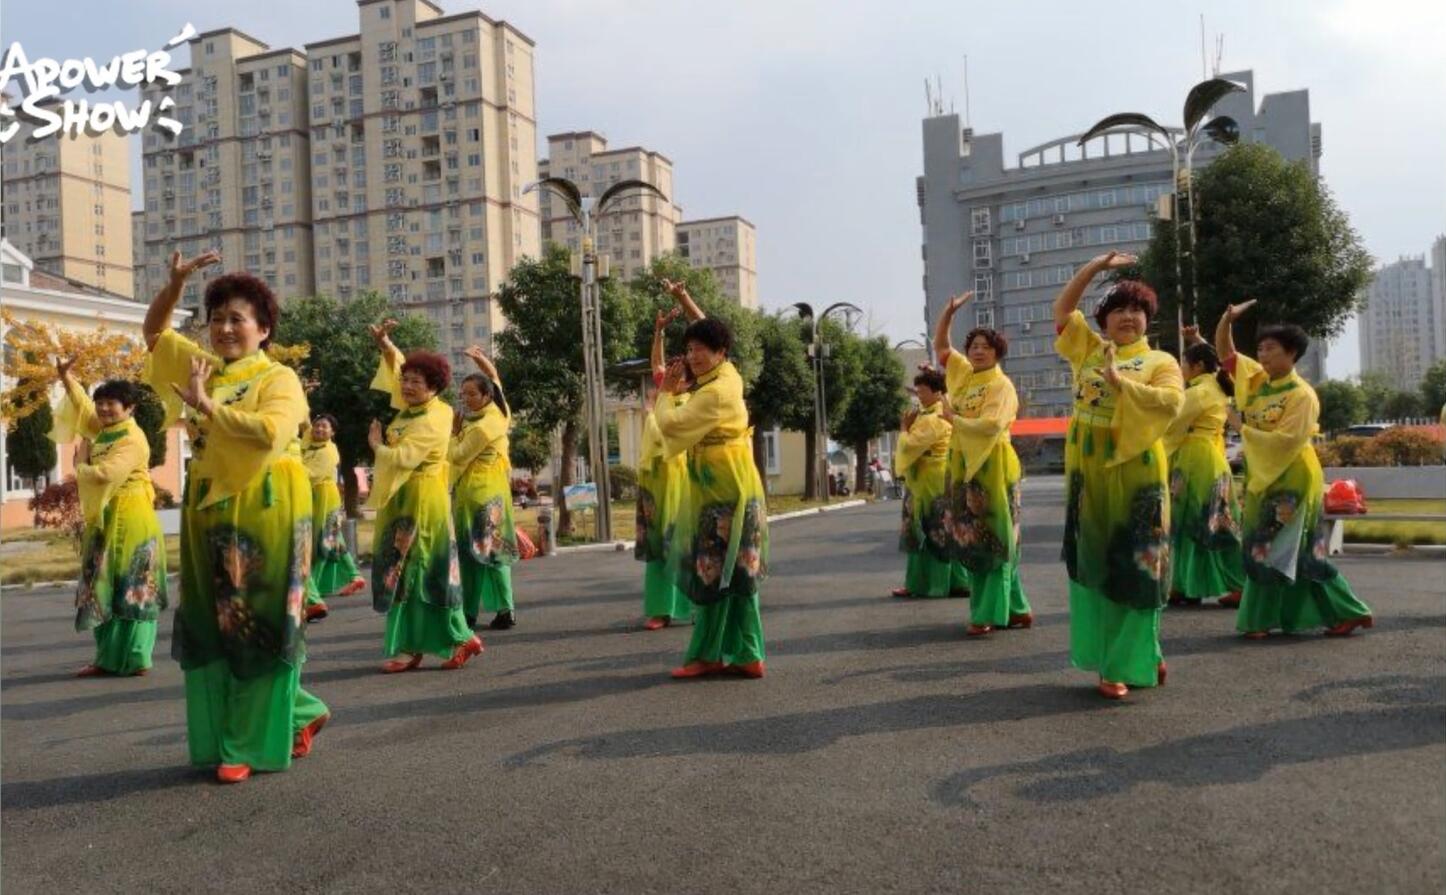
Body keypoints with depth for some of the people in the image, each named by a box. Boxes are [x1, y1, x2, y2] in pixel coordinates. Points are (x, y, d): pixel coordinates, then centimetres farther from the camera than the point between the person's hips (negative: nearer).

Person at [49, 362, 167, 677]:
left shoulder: (132, 440, -15)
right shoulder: (104, 430, 12)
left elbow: (105, 474, -24)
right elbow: (82, 405, 27)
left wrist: (80, 468, -4)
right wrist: (66, 376, 16)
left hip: (129, 520, -9)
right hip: (105, 518, 9)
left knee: (130, 589, -6)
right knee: (105, 588, 9)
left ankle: (134, 659, -2)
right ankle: (109, 657, 14)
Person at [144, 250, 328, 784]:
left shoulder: (278, 377, -6)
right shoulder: (202, 367, 13)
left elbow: (270, 433, -25)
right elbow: (154, 330, 26)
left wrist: (207, 406, -17)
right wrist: (175, 282, 10)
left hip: (264, 510, -7)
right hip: (209, 509, 7)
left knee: (257, 624, -3)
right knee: (212, 625, 9)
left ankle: (250, 744, 6)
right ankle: (297, 711, 22)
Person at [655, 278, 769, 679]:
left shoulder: (714, 393, -19)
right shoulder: (727, 374, 8)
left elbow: (670, 424, -19)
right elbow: (707, 330, 25)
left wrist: (665, 391, -3)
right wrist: (683, 298, 26)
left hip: (722, 487, -10)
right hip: (729, 484, 10)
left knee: (715, 570, -3)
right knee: (736, 572, 8)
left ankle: (707, 654, 5)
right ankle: (746, 654, 12)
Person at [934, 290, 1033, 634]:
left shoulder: (1001, 385, -8)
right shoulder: (964, 374, 13)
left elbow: (991, 425, -22)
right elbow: (939, 346, 19)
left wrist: (953, 419, -11)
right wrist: (949, 312, 5)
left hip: (991, 467, -8)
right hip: (964, 466, 8)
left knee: (993, 539, -3)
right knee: (974, 539, 9)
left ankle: (990, 613, -1)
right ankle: (1015, 609, 17)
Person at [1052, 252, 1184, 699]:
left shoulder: (1160, 361, 1)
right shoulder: (1088, 349, 12)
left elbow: (1172, 401, -17)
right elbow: (1062, 307, 12)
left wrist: (1119, 382, -21)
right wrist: (1096, 266, 6)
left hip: (1134, 471, -4)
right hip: (1087, 468, 4)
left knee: (1132, 565, -3)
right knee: (1093, 563, 7)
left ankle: (1127, 664, 5)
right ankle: (1135, 657, 20)